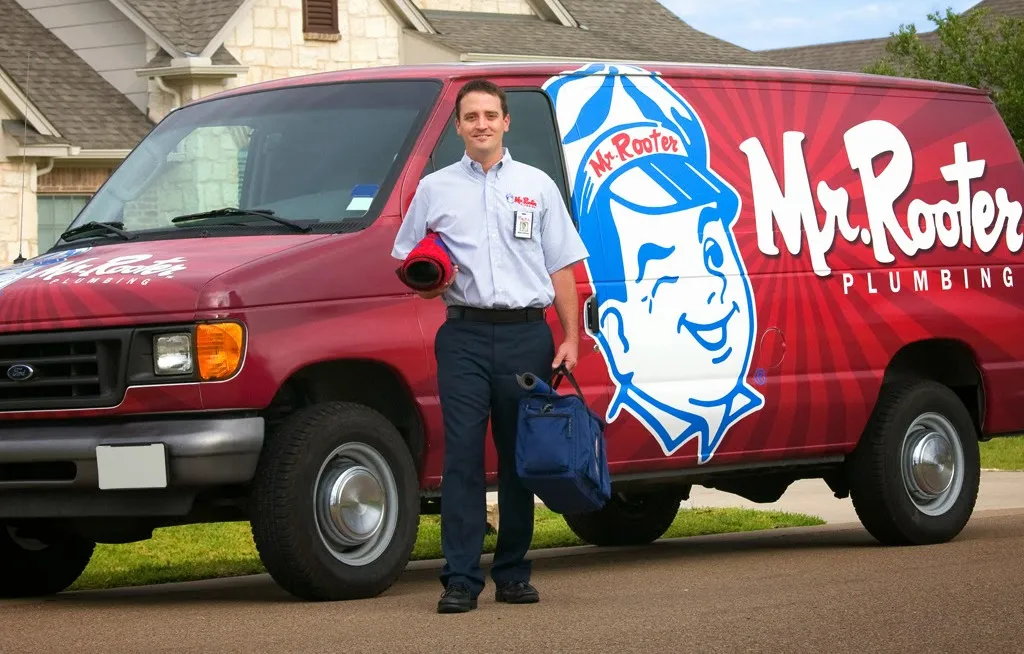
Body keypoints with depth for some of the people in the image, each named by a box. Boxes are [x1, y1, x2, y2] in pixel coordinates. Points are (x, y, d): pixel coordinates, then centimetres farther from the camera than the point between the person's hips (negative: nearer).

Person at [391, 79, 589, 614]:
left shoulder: (537, 186, 12)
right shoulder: (434, 189, 11)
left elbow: (561, 269, 10)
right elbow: (405, 261, 15)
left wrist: (571, 338, 1)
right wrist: (424, 283, -9)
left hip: (528, 335, 1)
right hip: (465, 334, -1)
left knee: (520, 457, 5)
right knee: (462, 455, -7)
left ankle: (513, 574, 13)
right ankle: (461, 579, -8)